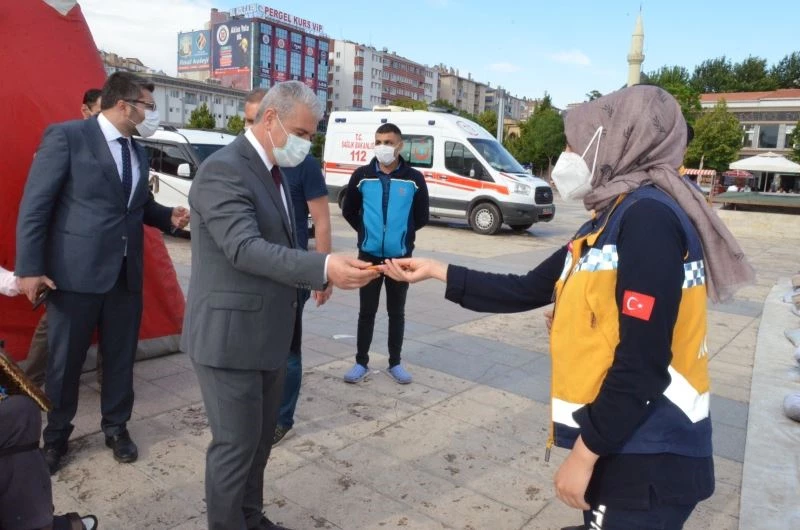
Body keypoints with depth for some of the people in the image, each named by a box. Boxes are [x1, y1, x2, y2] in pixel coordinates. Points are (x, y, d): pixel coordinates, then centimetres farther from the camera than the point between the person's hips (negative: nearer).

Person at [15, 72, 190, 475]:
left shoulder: (138, 152, 12)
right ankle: (56, 436, 29)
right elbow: (34, 206, -10)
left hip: (126, 272, 6)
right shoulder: (66, 136, -8)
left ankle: (116, 427, 32)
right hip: (75, 271, -5)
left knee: (121, 357, 14)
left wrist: (169, 216, 1)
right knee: (65, 360, 10)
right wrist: (30, 267, -14)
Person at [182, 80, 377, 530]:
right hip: (231, 336, -9)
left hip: (268, 334, 9)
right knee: (236, 445, 4)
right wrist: (323, 267, -39)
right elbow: (245, 248, -30)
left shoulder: (273, 170, 12)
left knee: (260, 439, 21)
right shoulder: (223, 170, -18)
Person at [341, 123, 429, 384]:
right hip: (369, 255, 0)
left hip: (401, 257, 0)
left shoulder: (414, 179, -4)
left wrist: (403, 234, 6)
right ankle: (361, 362, 20)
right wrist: (367, 232, 8)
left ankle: (395, 363, 24)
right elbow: (349, 211, 10)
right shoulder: (362, 176, -2)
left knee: (396, 312, 11)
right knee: (366, 311, 8)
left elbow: (422, 217, 6)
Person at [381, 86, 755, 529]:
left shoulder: (649, 217, -19)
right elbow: (526, 291, 13)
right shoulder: (611, 220, 11)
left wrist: (584, 452, -16)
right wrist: (436, 271, 12)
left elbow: (643, 363, -24)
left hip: (647, 458, -9)